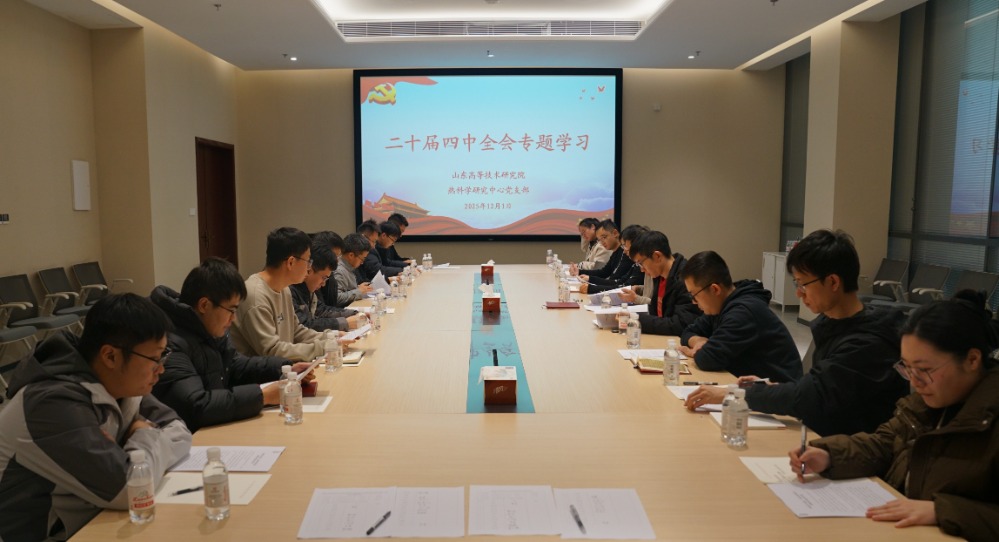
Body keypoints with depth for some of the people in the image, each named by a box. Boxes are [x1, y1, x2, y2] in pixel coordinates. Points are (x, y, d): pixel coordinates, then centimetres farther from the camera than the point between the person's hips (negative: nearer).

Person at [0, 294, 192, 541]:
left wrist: (146, 443, -18)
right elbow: (128, 488, -32)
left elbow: (180, 433, 1)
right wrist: (148, 438, -14)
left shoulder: (120, 383, -3)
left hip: (97, 521, 7)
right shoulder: (55, 404, -27)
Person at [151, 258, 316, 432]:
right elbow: (197, 407, -32)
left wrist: (287, 368, 6)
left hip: (216, 431, 8)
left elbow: (238, 367, 19)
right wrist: (262, 395, -26)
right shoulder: (171, 345, -23)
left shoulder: (212, 332, 5)